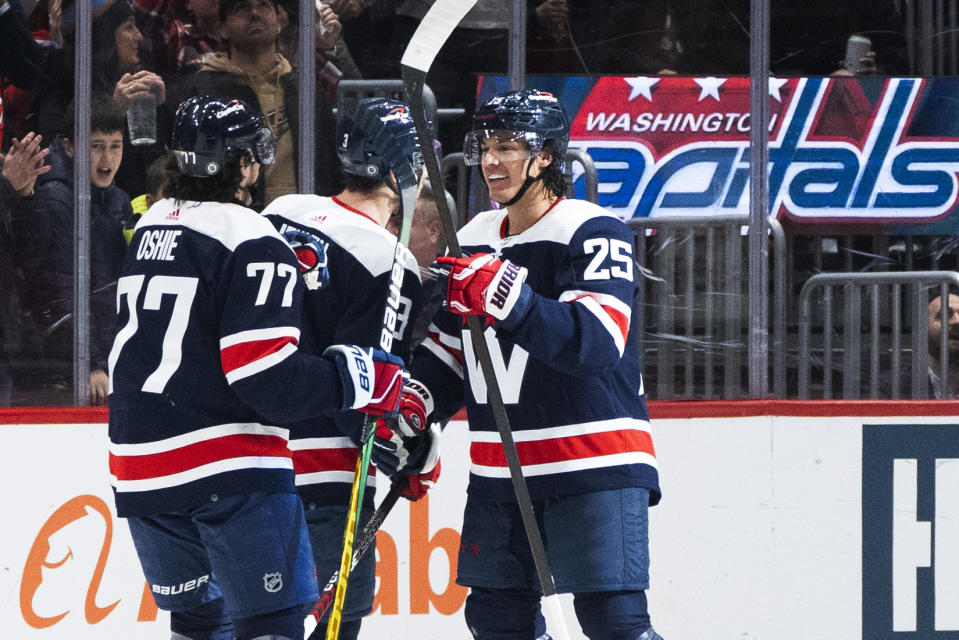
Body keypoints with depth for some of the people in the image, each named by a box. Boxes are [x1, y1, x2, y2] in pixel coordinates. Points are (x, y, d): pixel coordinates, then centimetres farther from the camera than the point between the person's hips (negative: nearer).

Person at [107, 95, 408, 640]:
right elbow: (267, 378, -19)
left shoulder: (149, 227, 15)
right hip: (228, 464, -8)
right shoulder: (253, 242, -12)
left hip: (142, 467, 8)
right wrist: (361, 378, -10)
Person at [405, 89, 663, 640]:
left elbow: (598, 342, -27)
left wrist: (506, 296, -38)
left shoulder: (595, 234, -11)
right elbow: (446, 350, 22)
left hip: (594, 465, -7)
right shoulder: (473, 242, 13)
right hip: (499, 473, 7)